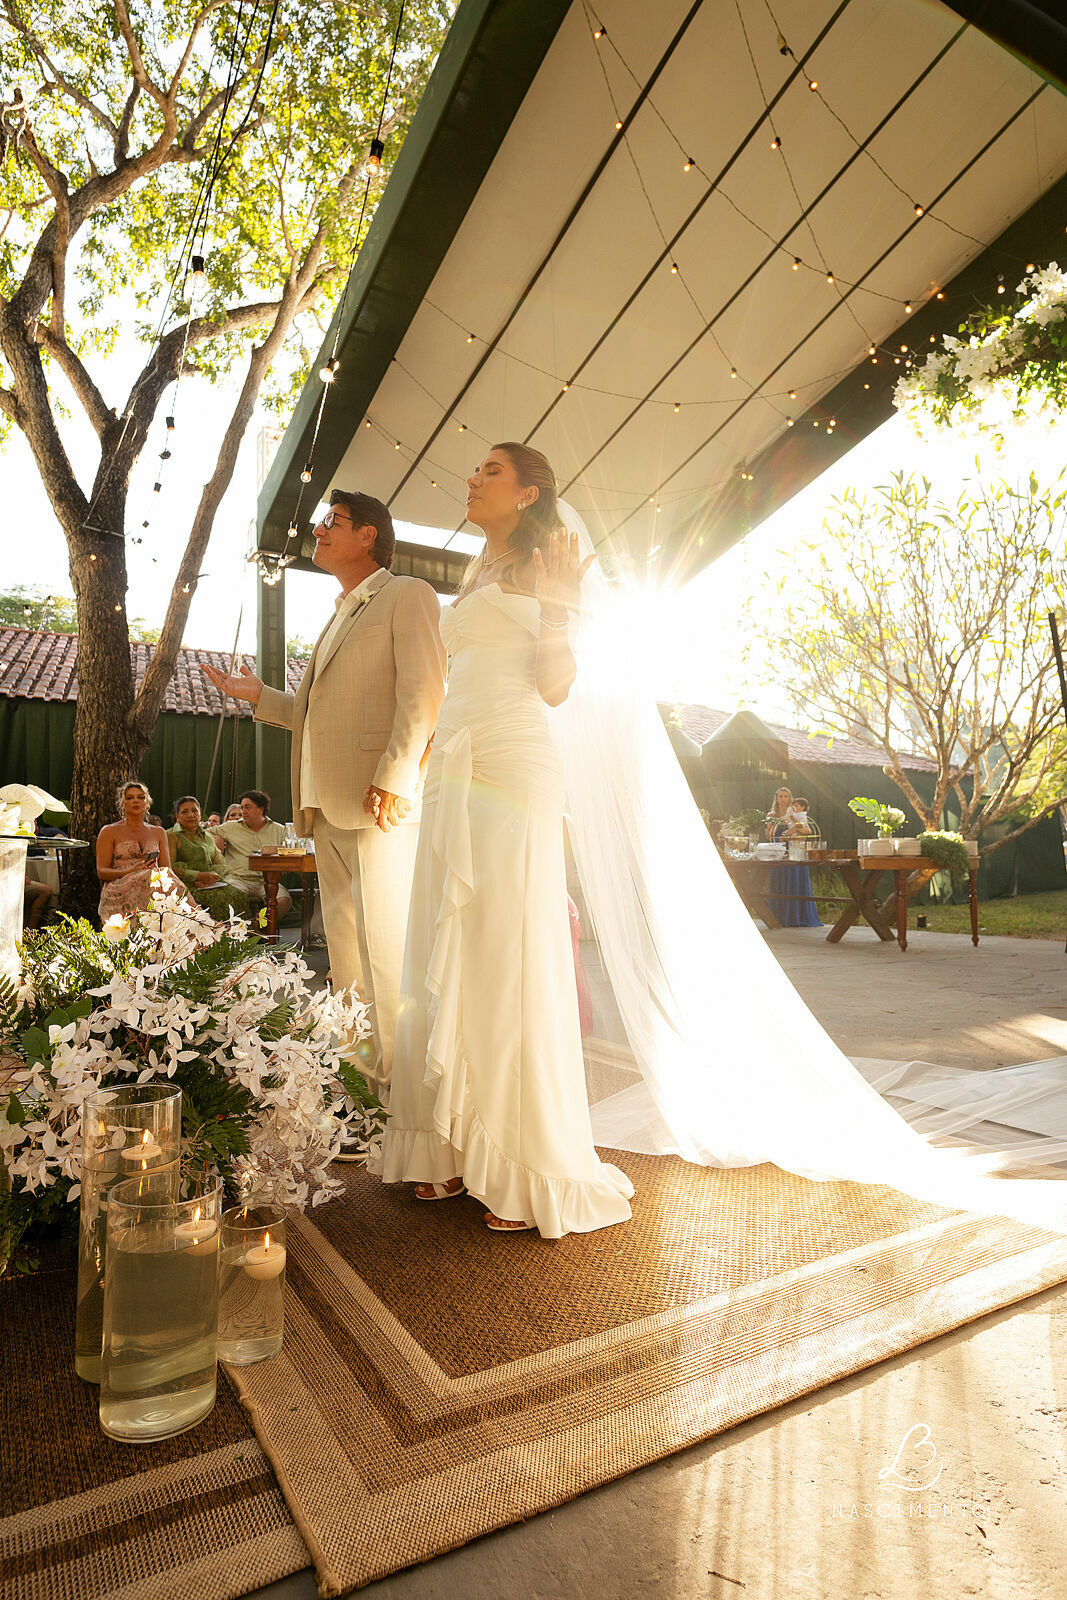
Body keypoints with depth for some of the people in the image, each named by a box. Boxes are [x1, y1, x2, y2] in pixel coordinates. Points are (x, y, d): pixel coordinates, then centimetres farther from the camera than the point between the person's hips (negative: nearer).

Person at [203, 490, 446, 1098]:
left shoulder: (408, 595, 3)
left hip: (380, 801, -8)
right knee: (345, 948, 10)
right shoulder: (339, 617, 29)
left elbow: (423, 694, -11)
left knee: (386, 946, -8)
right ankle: (358, 1073, 20)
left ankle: (401, 1087, 1)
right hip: (327, 805, 9)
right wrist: (259, 695, 17)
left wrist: (392, 776, -21)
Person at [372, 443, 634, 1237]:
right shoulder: (475, 577, 26)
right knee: (452, 960, 6)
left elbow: (555, 685, -6)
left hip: (514, 771, -8)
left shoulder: (542, 564, 5)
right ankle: (460, 1148, 16)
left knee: (514, 958, -8)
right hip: (455, 776, 8)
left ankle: (534, 1170, 3)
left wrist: (558, 609, -16)